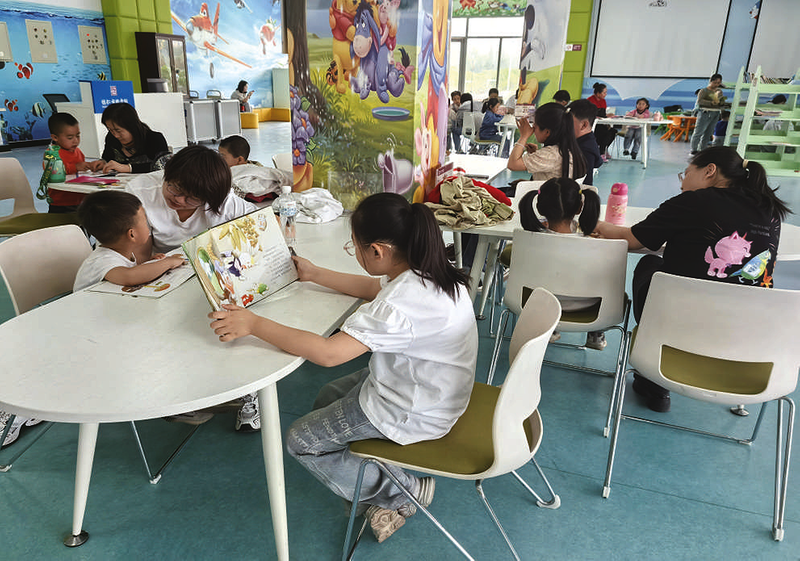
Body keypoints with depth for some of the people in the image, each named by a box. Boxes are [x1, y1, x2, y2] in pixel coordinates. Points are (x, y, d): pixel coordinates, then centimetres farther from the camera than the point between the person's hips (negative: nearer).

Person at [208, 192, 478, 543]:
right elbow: (373, 287, 12)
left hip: (415, 414, -9)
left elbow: (328, 352, -35)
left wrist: (253, 324, -27)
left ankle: (404, 491, 13)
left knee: (301, 441, 5)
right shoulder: (428, 271, -6)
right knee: (326, 399, 23)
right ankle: (381, 490, 22)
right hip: (419, 380, 10)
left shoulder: (400, 304, -35)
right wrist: (313, 274, 17)